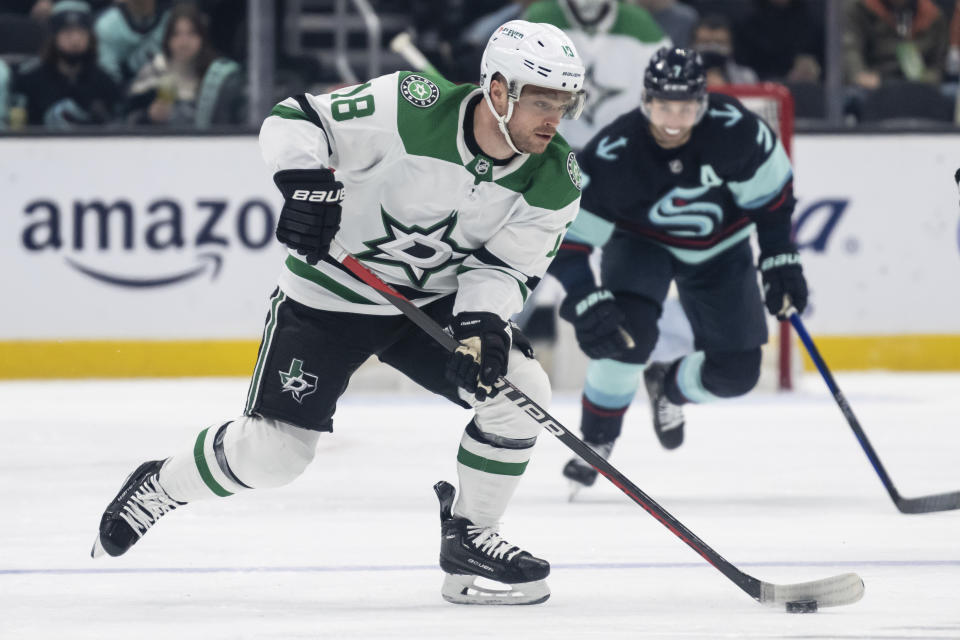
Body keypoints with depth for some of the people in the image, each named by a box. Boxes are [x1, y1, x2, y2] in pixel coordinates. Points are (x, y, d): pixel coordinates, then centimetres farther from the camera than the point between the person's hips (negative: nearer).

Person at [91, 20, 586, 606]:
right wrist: (305, 179, -37)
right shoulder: (411, 109, -27)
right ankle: (160, 487, 22)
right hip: (332, 293, -4)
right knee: (272, 450, -8)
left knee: (519, 388, -17)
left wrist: (481, 325, -28)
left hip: (438, 298, 4)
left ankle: (469, 536, 3)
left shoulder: (555, 182, -15)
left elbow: (503, 266, -9)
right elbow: (292, 121, -19)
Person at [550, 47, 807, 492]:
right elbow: (565, 234, -28)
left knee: (735, 373, -3)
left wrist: (779, 259, -10)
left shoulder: (734, 129, -28)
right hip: (640, 239, -2)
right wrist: (587, 304, -38)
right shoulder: (612, 154, -32)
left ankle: (668, 387, 31)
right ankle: (596, 440, -10)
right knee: (629, 328, -30)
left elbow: (772, 189, -10)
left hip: (719, 246, 2)